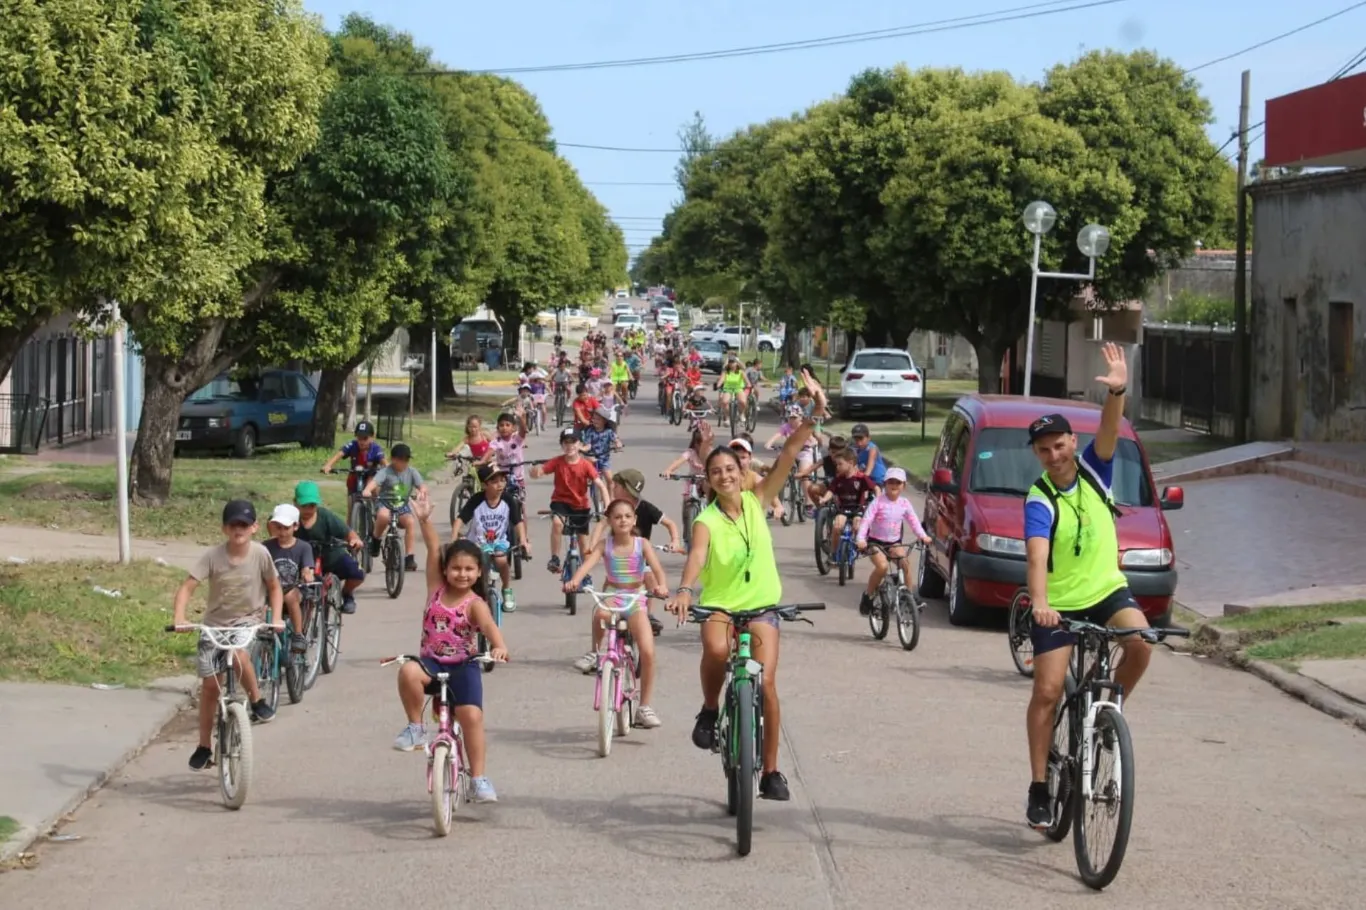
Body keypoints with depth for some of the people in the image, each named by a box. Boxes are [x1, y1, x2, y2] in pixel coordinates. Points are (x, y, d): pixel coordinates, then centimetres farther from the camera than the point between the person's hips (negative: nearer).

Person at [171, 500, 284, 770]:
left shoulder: (260, 554, -12)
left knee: (239, 653, -35)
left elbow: (274, 587, 2)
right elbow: (187, 587, -18)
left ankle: (257, 701, -9)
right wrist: (178, 617, -33)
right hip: (215, 623, 1)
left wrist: (276, 617, -12)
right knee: (209, 684, 2)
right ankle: (204, 746, 16)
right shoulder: (213, 556, -14)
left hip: (248, 620, -1)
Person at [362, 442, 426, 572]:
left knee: (410, 521, -28)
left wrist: (422, 491, -36)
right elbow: (374, 481, -27)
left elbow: (422, 485, -11)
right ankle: (376, 540, -8)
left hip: (403, 505, 3)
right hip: (385, 504, -3)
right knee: (383, 515, -37)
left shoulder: (411, 472, 0)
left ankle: (409, 557, -20)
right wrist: (367, 490, -50)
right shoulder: (386, 472, -9)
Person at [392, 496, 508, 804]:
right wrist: (424, 521, -11)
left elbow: (489, 625, -28)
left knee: (472, 716, -18)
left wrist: (499, 646, -48)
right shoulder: (436, 588, 1)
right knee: (408, 672, -32)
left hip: (463, 666, -2)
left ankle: (479, 777, -5)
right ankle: (416, 728, -13)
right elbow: (433, 550, -3)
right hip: (432, 662, 2)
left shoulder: (474, 603, -9)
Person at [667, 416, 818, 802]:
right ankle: (709, 710, -6)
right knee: (716, 649, -36)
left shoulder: (756, 502, 0)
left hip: (761, 605, 2)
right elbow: (697, 554, -30)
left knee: (766, 682, -10)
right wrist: (685, 590, -49)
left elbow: (787, 456, -7)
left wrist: (809, 423, -22)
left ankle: (771, 771, 1)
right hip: (720, 604, -2)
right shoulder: (707, 521, -10)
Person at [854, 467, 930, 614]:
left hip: (894, 543, 3)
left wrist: (922, 535, -16)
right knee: (882, 566, -27)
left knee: (906, 562, -22)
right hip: (876, 542, -3)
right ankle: (868, 595, -6)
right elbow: (866, 520, -17)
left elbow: (913, 521, 1)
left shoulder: (905, 504, 1)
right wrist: (860, 539, -31)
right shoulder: (878, 502, -11)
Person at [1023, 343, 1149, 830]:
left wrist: (1117, 392, -42)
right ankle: (1039, 789, 3)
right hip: (1059, 603, -3)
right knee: (1047, 691, -7)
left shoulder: (1093, 468, -3)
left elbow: (1109, 429, -22)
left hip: (1106, 588, 3)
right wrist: (1039, 603, -46)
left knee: (1140, 641, -26)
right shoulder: (1039, 500, -15)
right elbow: (1036, 556, -30)